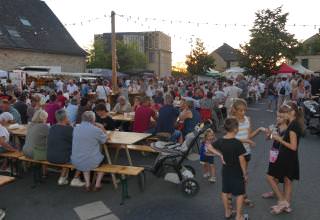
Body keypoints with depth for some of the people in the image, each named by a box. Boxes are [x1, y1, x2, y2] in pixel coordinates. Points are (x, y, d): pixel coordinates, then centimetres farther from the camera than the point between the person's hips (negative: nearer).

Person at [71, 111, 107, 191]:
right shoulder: (96, 130, -16)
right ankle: (97, 184, 26)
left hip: (76, 163, 4)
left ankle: (87, 184, 30)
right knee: (103, 158, 29)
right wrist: (102, 131, 20)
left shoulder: (76, 129, -1)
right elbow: (104, 140, 2)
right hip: (92, 162, -4)